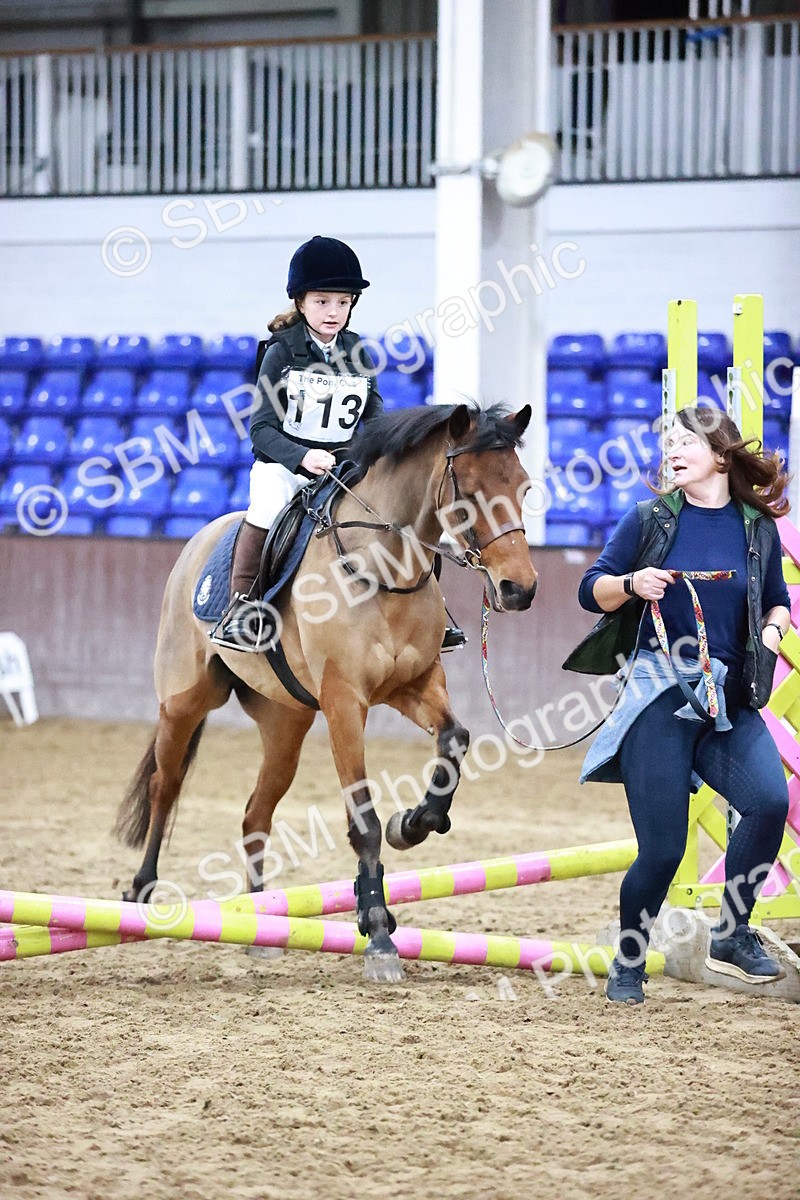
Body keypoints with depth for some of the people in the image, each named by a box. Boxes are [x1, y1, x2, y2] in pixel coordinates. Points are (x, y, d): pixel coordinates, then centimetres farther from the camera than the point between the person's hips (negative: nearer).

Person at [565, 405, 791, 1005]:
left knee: (771, 801, -23)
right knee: (662, 848, -6)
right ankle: (628, 963, 18)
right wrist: (631, 584, -15)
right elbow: (592, 590, 6)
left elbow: (779, 600, 22)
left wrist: (773, 631, 0)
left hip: (729, 698, 2)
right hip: (658, 692, -2)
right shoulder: (651, 520, 4)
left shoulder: (758, 528, 9)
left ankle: (732, 936, -2)